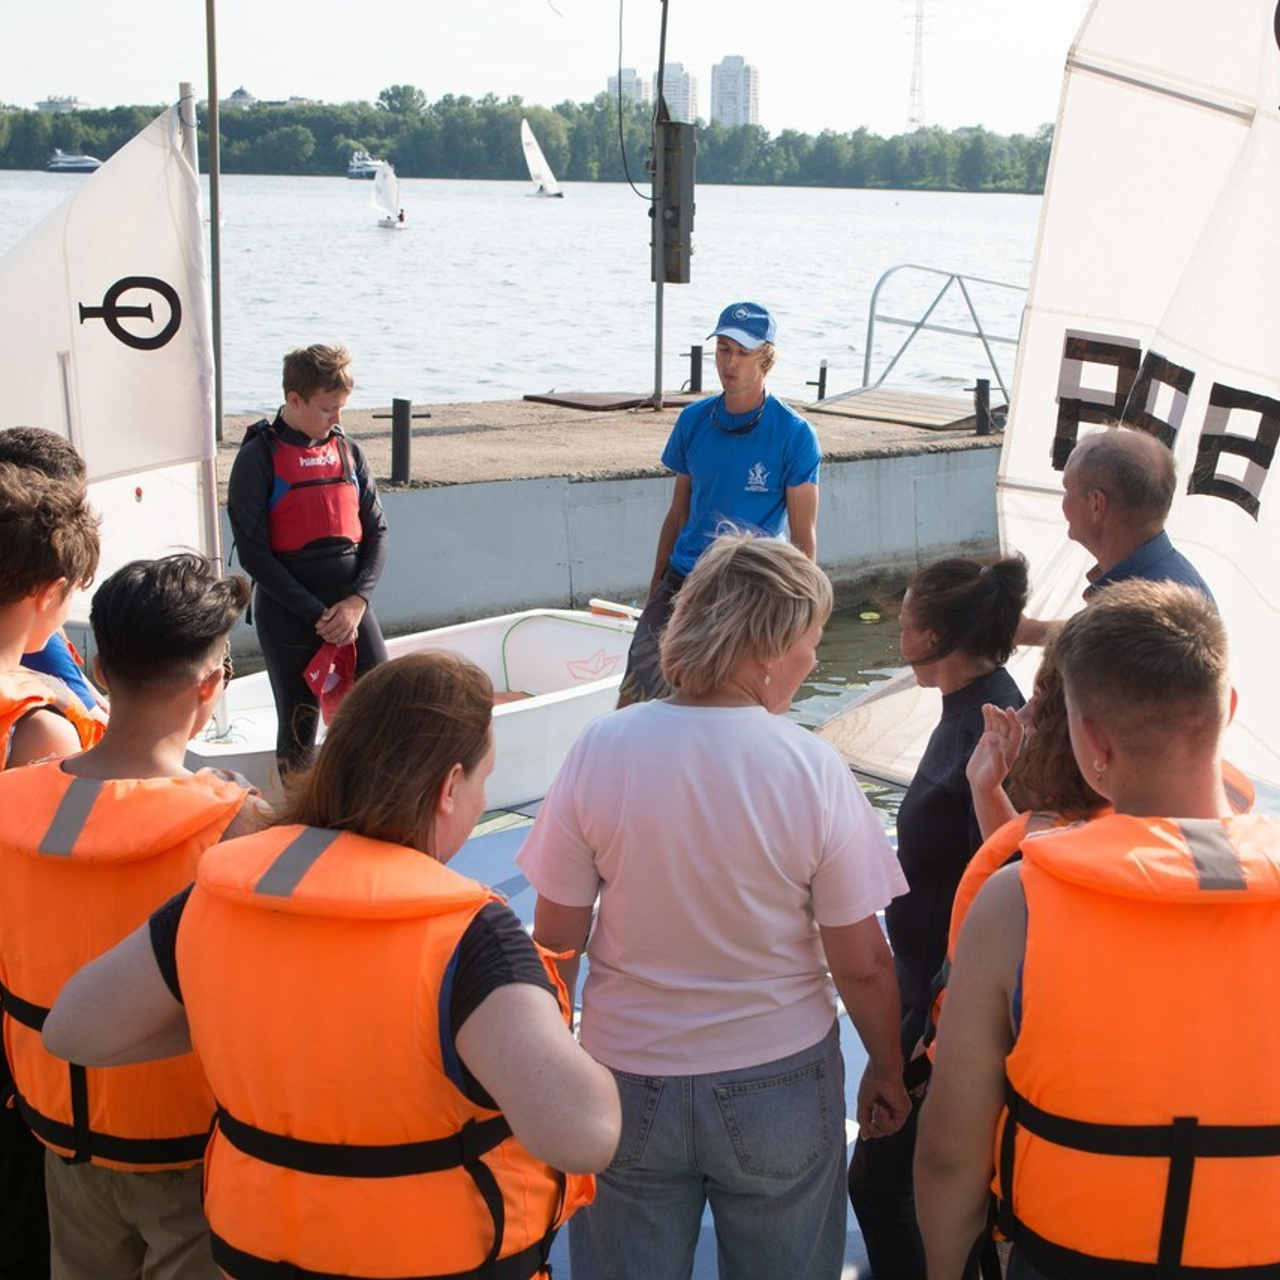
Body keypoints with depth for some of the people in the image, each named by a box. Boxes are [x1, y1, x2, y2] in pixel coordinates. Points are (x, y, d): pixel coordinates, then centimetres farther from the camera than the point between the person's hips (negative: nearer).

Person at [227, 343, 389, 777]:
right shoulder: (259, 458, -6)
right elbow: (253, 552, -10)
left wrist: (357, 600, -8)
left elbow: (376, 531, 8)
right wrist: (317, 615, -13)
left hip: (351, 607, 4)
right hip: (289, 615, -3)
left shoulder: (348, 452, 8)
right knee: (298, 728, 6)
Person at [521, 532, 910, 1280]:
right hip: (780, 1083, -1)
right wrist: (889, 1073, 6)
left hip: (629, 1079, 1)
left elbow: (558, 937, -7)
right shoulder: (813, 769, -17)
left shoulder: (601, 749, -14)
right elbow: (862, 965, -11)